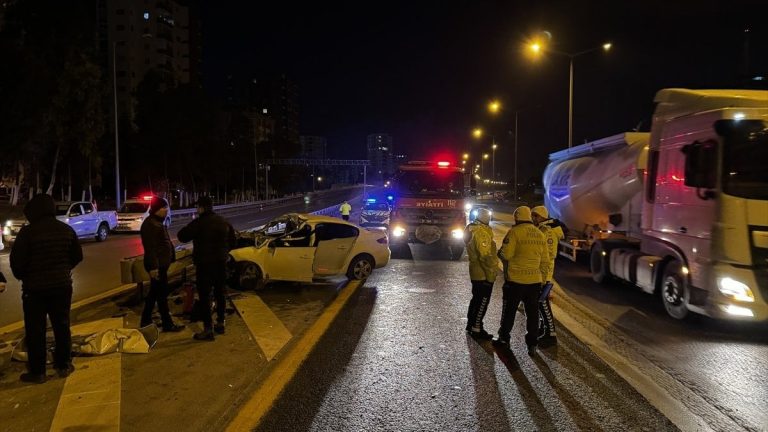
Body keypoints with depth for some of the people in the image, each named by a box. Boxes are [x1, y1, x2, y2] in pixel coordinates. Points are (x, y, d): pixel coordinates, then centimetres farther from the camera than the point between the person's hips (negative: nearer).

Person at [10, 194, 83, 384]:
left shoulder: (28, 231, -14)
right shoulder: (66, 229, 2)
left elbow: (16, 261, -13)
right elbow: (77, 256, 9)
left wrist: (23, 277, 6)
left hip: (35, 287, -4)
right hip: (62, 285, 5)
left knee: (35, 330, 5)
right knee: (62, 326, 14)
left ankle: (37, 371, 10)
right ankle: (63, 365, 21)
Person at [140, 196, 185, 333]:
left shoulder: (159, 222, 15)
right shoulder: (149, 224, -17)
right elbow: (150, 247, -23)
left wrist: (170, 259, 21)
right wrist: (153, 266, -27)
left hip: (161, 263, 10)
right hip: (157, 265, -10)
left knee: (154, 293, 16)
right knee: (162, 294, -4)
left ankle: (146, 321, 25)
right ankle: (168, 324, 3)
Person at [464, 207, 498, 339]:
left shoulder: (472, 230, 12)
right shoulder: (482, 232, -20)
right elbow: (485, 256, -24)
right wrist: (491, 274, -18)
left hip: (476, 272, 10)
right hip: (484, 274, -10)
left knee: (477, 298, 20)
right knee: (482, 301, -2)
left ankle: (471, 323, 30)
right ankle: (476, 329, 3)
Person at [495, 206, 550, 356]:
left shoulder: (515, 232, -11)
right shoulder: (540, 235, 9)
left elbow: (506, 254, -17)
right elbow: (545, 261, 12)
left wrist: (500, 252, 5)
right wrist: (542, 279, 19)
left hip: (515, 280, -5)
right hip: (535, 281, 5)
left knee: (509, 311, 10)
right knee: (532, 313, 10)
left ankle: (504, 339, 21)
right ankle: (532, 344, 12)